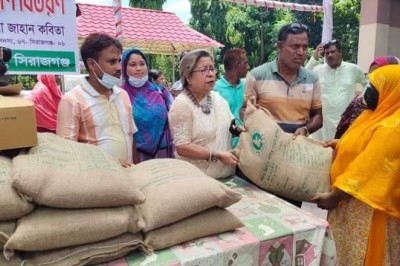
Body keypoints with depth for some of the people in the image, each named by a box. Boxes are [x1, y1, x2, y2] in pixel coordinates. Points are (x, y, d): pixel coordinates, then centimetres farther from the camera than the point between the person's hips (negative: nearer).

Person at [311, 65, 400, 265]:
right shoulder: (378, 115, 8)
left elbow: (368, 170, -25)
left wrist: (334, 196, -19)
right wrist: (341, 144, 7)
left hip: (365, 207, -9)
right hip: (353, 201, 9)